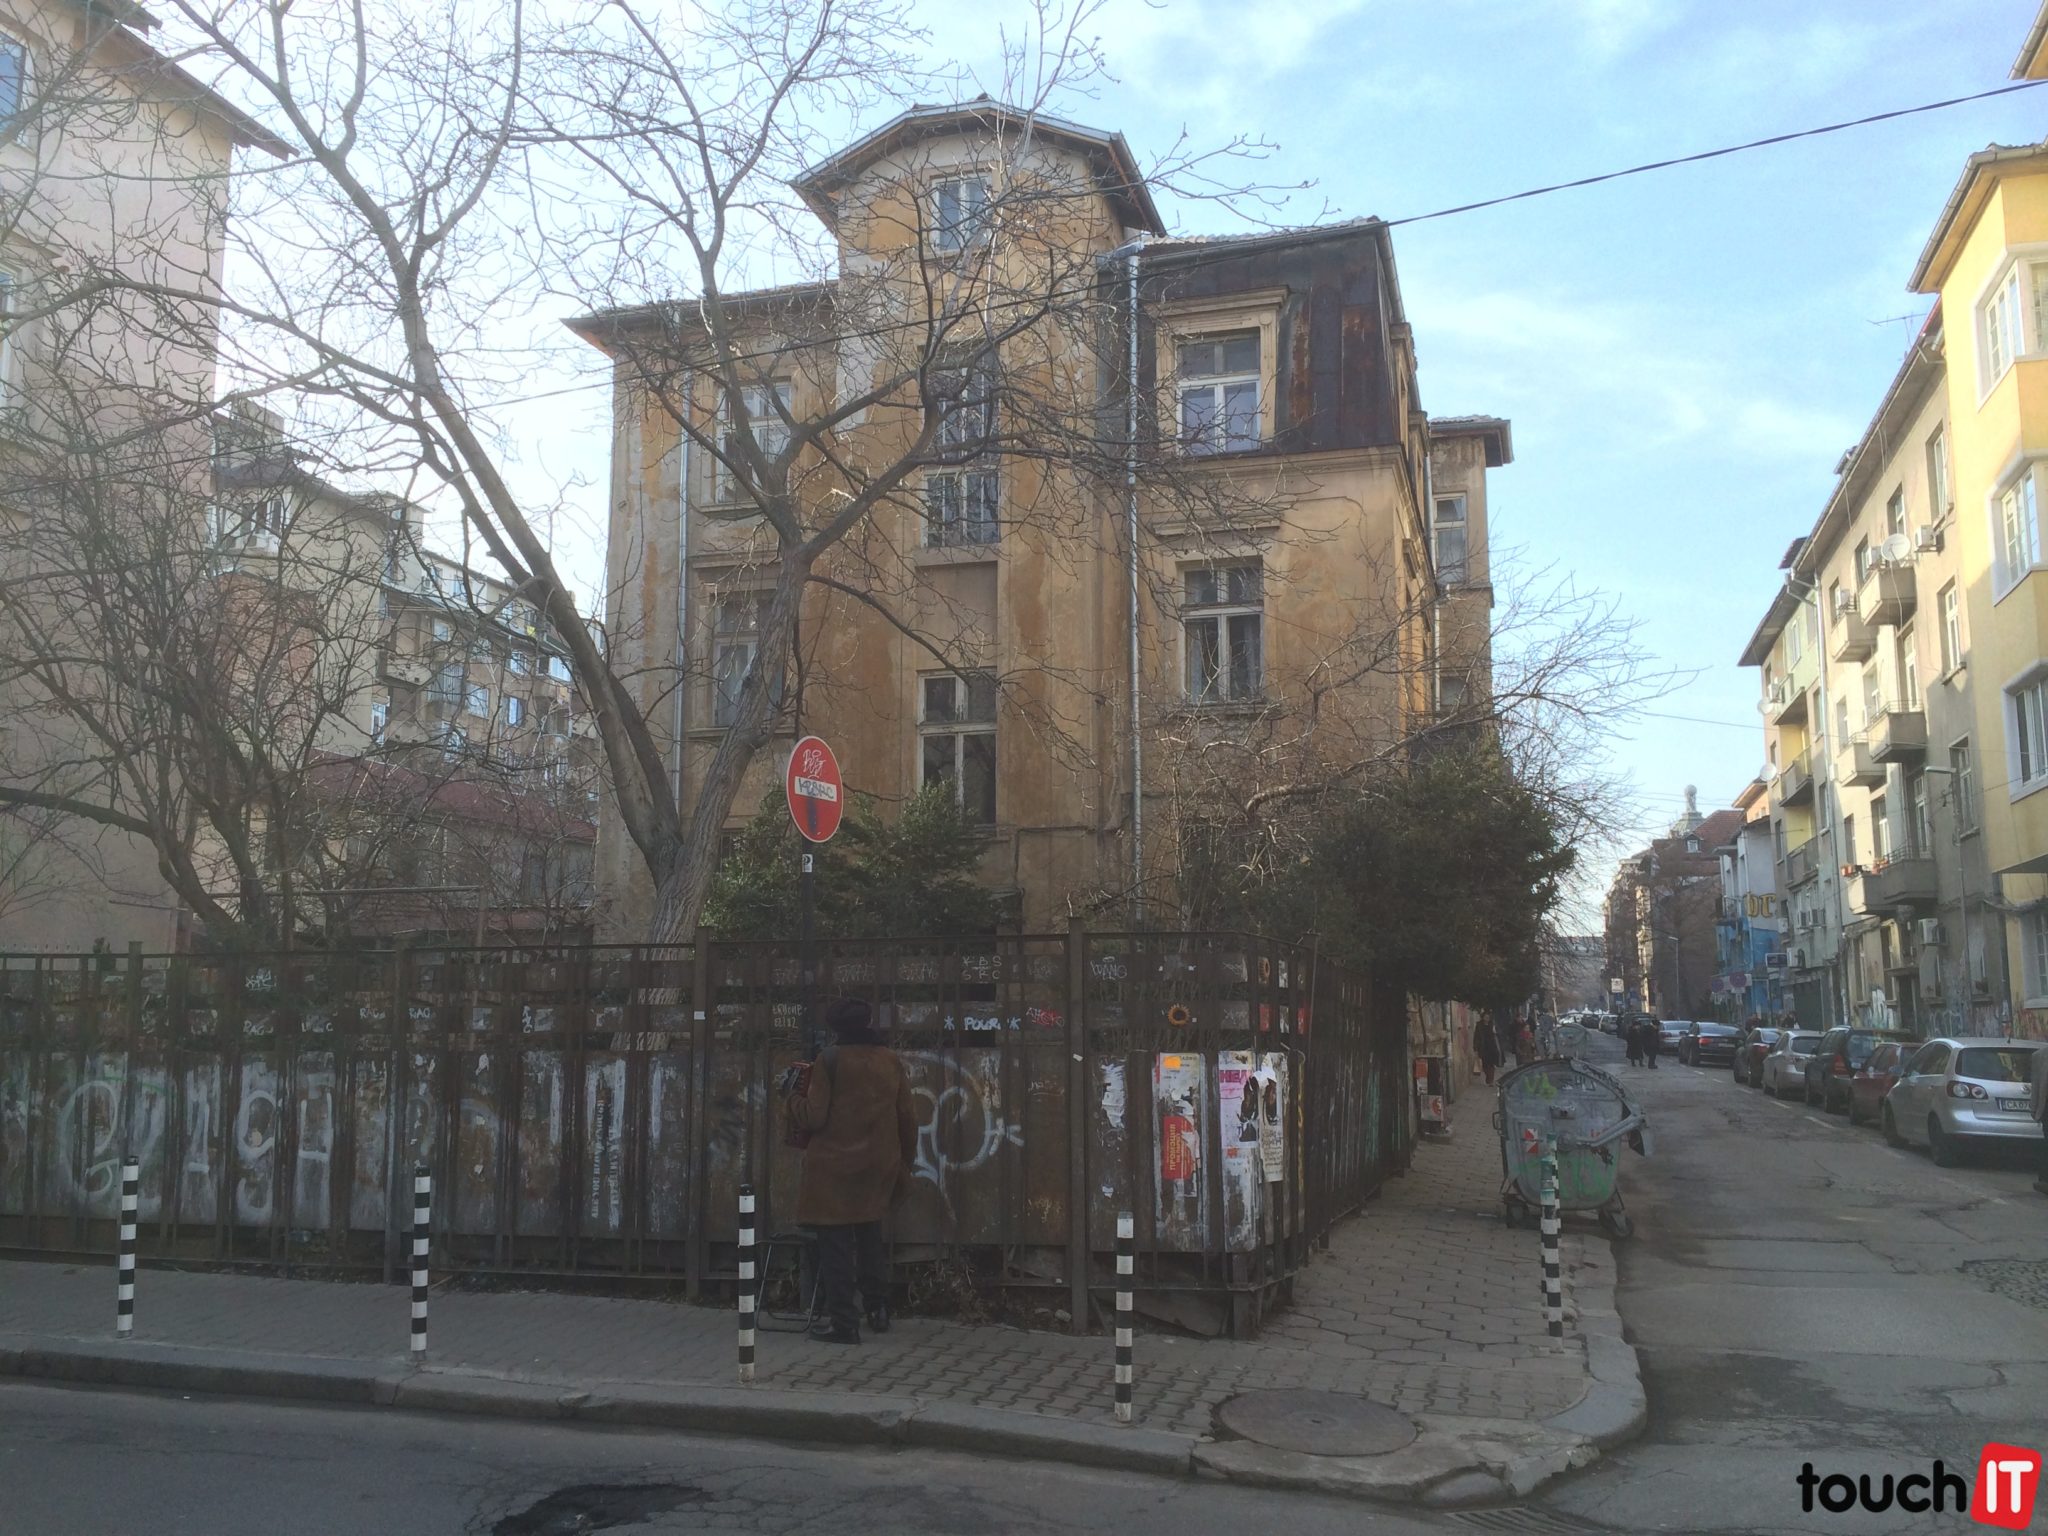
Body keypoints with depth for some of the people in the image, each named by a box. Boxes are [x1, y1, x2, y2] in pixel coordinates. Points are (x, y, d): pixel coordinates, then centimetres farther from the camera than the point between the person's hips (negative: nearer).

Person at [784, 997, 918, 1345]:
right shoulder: (892, 1061, 3)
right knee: (869, 1237, 21)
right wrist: (905, 1162, 17)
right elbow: (908, 1118, 6)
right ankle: (878, 1309, 26)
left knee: (836, 1243, 1)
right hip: (879, 1166, 5)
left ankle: (842, 1322, 3)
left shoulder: (831, 1060, -11)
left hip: (836, 1166, -5)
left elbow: (813, 1117, -12)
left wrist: (795, 1098, 8)